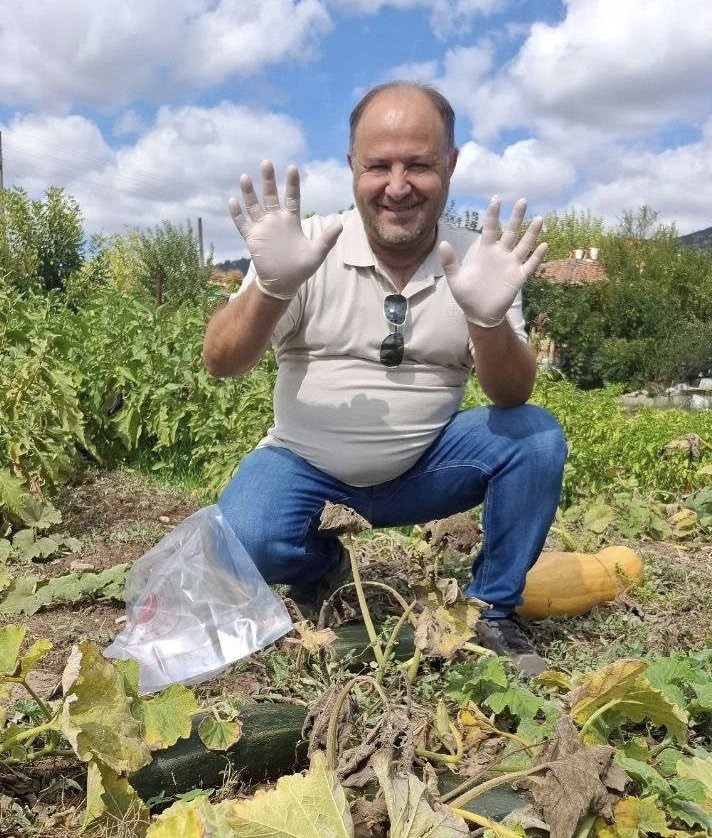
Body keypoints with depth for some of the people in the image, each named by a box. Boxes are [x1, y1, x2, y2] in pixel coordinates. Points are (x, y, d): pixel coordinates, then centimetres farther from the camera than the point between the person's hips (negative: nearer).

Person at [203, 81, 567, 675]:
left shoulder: (476, 260, -5)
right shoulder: (305, 247, -10)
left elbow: (512, 398, -12)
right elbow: (220, 365, -16)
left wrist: (489, 318, -33)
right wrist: (272, 287, -36)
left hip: (423, 469, 2)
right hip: (305, 464, -1)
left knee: (535, 436, -20)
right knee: (244, 543, -28)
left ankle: (493, 611, 2)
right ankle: (323, 566, 9)